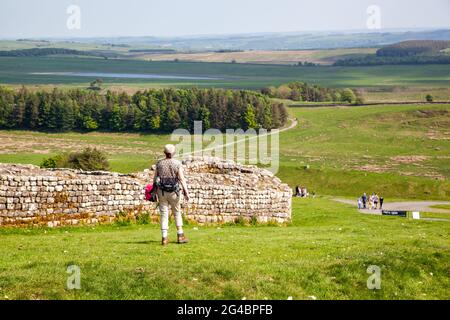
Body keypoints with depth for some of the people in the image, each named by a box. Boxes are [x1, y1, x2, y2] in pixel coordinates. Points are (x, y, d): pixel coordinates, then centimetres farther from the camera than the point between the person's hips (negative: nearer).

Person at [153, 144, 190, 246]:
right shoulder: (177, 164, -6)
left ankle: (164, 238, -2)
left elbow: (155, 179, 3)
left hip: (162, 192, 1)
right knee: (177, 212, 15)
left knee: (164, 214, 4)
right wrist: (186, 192, -10)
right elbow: (182, 179, -11)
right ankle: (180, 236, 13)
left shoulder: (159, 164, 1)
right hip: (173, 192, -1)